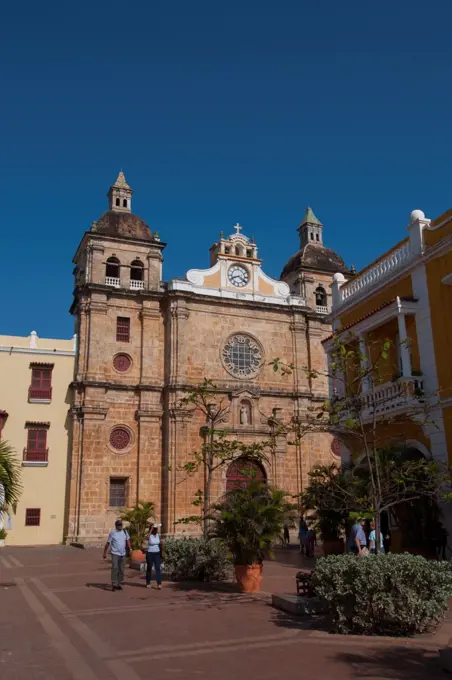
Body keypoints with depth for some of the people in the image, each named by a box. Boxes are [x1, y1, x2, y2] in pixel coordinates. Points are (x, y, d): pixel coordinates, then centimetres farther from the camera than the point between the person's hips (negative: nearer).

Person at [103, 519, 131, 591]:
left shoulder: (125, 532, 6)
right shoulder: (112, 533, -6)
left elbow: (128, 540, 3)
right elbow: (107, 543, -2)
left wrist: (130, 548, -13)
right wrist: (104, 553, -2)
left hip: (123, 554, 4)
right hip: (115, 553, -4)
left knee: (121, 570, 8)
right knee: (115, 568, -16)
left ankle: (119, 584, 16)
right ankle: (114, 584, -14)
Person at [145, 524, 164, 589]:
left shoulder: (158, 535, 4)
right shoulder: (149, 536, -11)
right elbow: (147, 537, -37)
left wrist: (162, 553, 8)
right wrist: (151, 529, -34)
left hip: (157, 554, 3)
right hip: (150, 554, -3)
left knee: (158, 568, -8)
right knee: (149, 568, 8)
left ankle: (159, 584, -12)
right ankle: (148, 583, 24)